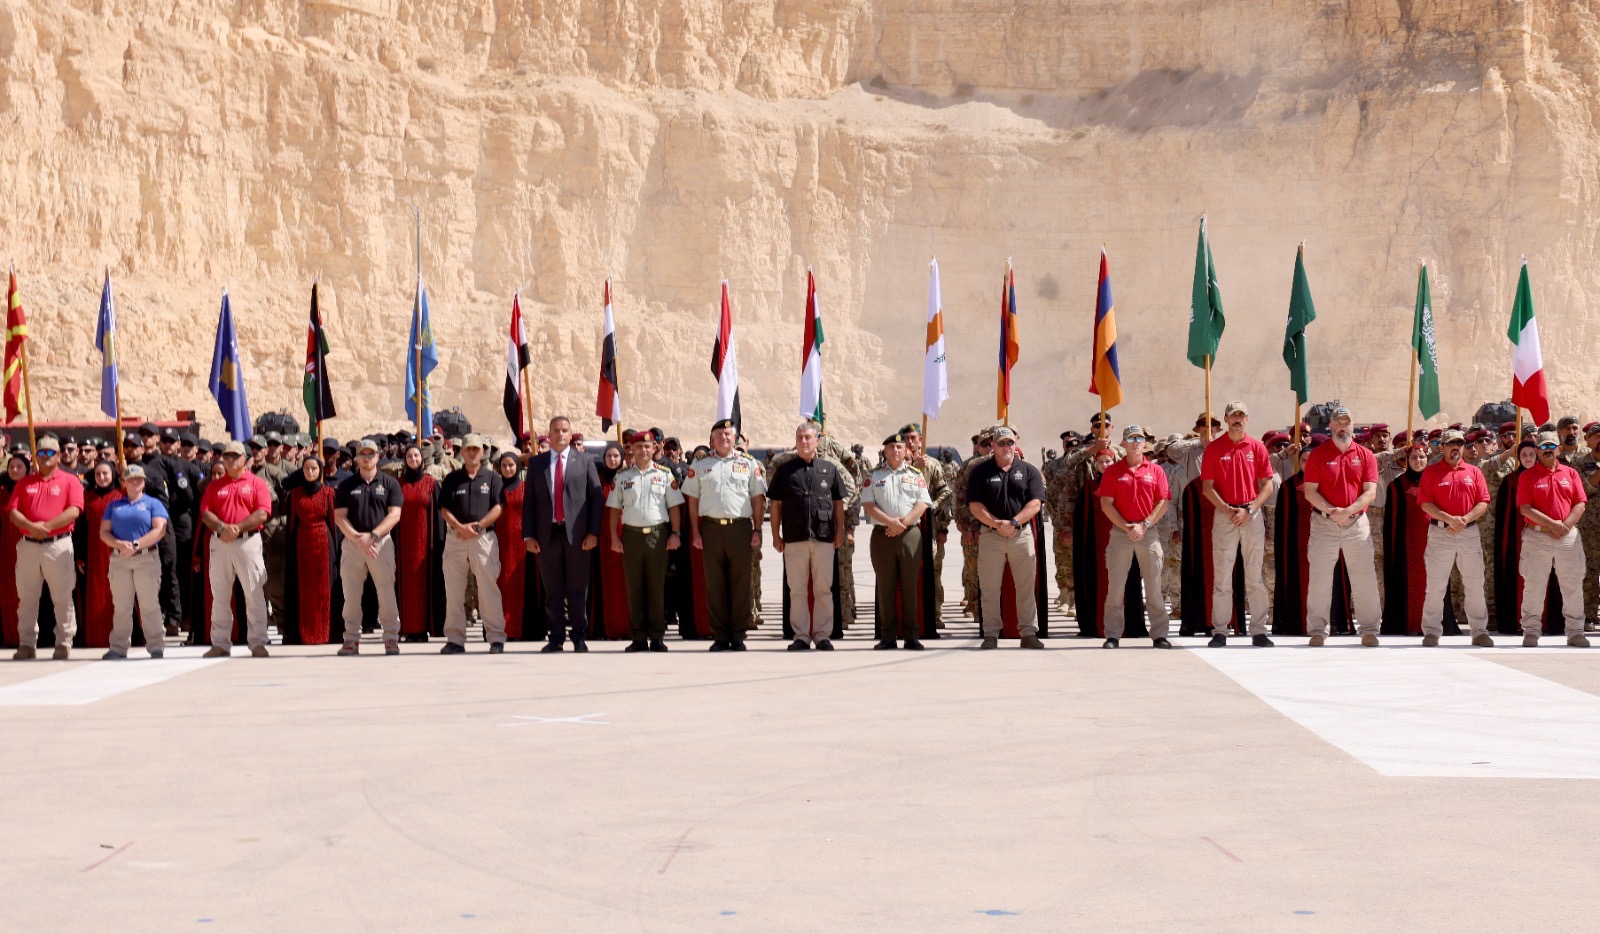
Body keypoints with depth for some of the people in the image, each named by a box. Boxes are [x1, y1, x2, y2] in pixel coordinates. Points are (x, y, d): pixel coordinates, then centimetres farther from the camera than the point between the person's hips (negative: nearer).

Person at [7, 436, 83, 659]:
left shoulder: (70, 481, 3)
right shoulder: (25, 482, 13)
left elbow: (74, 511, -9)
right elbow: (13, 512, 4)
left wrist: (47, 526, -18)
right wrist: (31, 526, -15)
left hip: (58, 544, -3)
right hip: (28, 545, 3)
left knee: (62, 597, -2)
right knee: (26, 597, 6)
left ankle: (64, 643, 5)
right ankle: (27, 643, 12)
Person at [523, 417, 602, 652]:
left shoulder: (585, 461, 6)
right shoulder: (536, 463, 10)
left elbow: (596, 497, 3)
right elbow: (529, 500, 8)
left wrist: (593, 532, -5)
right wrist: (528, 535, 0)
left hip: (577, 534, -1)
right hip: (547, 534, 1)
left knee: (577, 590, 2)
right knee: (552, 591, 4)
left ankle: (579, 637, 11)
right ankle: (556, 638, 10)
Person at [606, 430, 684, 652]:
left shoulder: (664, 474, 6)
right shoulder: (622, 476, 9)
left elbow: (674, 506, 6)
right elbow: (614, 508, 10)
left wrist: (675, 533, -3)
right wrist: (614, 537, 2)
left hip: (658, 534, -1)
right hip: (631, 534, 1)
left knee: (657, 587, 0)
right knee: (634, 588, 3)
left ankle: (657, 636, 6)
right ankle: (639, 637, 8)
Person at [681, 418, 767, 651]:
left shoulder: (748, 463, 8)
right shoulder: (700, 465, 10)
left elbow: (758, 498, 8)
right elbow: (692, 500, 10)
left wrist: (757, 530, 1)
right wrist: (695, 533, 2)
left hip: (740, 527, -1)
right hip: (711, 529, 1)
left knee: (740, 583, 0)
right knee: (714, 584, 2)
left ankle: (738, 635, 6)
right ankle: (720, 636, 8)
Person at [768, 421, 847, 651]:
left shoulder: (829, 469, 9)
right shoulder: (784, 470, 7)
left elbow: (838, 502, 11)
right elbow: (775, 503, 7)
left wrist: (840, 531, 5)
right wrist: (775, 534, 2)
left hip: (824, 537, 0)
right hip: (794, 538, 0)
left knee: (823, 588, 3)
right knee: (797, 589, 2)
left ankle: (823, 634, 10)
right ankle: (801, 636, 7)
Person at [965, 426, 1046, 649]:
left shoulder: (1029, 471, 7)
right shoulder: (980, 472, 5)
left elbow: (1035, 503, -3)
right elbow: (975, 505, -2)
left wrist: (1013, 522, -15)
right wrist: (997, 524, -14)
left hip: (1022, 535, 1)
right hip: (990, 536, 0)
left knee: (1026, 586, 2)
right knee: (990, 588, 1)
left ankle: (1028, 633, 8)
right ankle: (991, 635, 6)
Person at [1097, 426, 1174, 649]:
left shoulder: (1155, 471, 8)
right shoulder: (1112, 471, 6)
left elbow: (1164, 503, 3)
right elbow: (1106, 503, 0)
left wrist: (1144, 525, -8)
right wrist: (1126, 526, -9)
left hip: (1148, 532, 0)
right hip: (1120, 532, 0)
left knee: (1154, 585, 1)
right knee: (1116, 585, -1)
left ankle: (1159, 634, 5)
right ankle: (1113, 635, 4)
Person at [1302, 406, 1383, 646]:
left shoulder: (1366, 456, 5)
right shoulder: (1317, 454, 2)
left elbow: (1370, 493, -3)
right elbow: (1310, 492, -4)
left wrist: (1347, 511, -16)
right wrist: (1331, 511, -17)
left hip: (1357, 522, 1)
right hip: (1323, 523, -1)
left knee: (1365, 579, 1)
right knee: (1320, 579, 1)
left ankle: (1369, 630, 8)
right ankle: (1317, 630, 8)